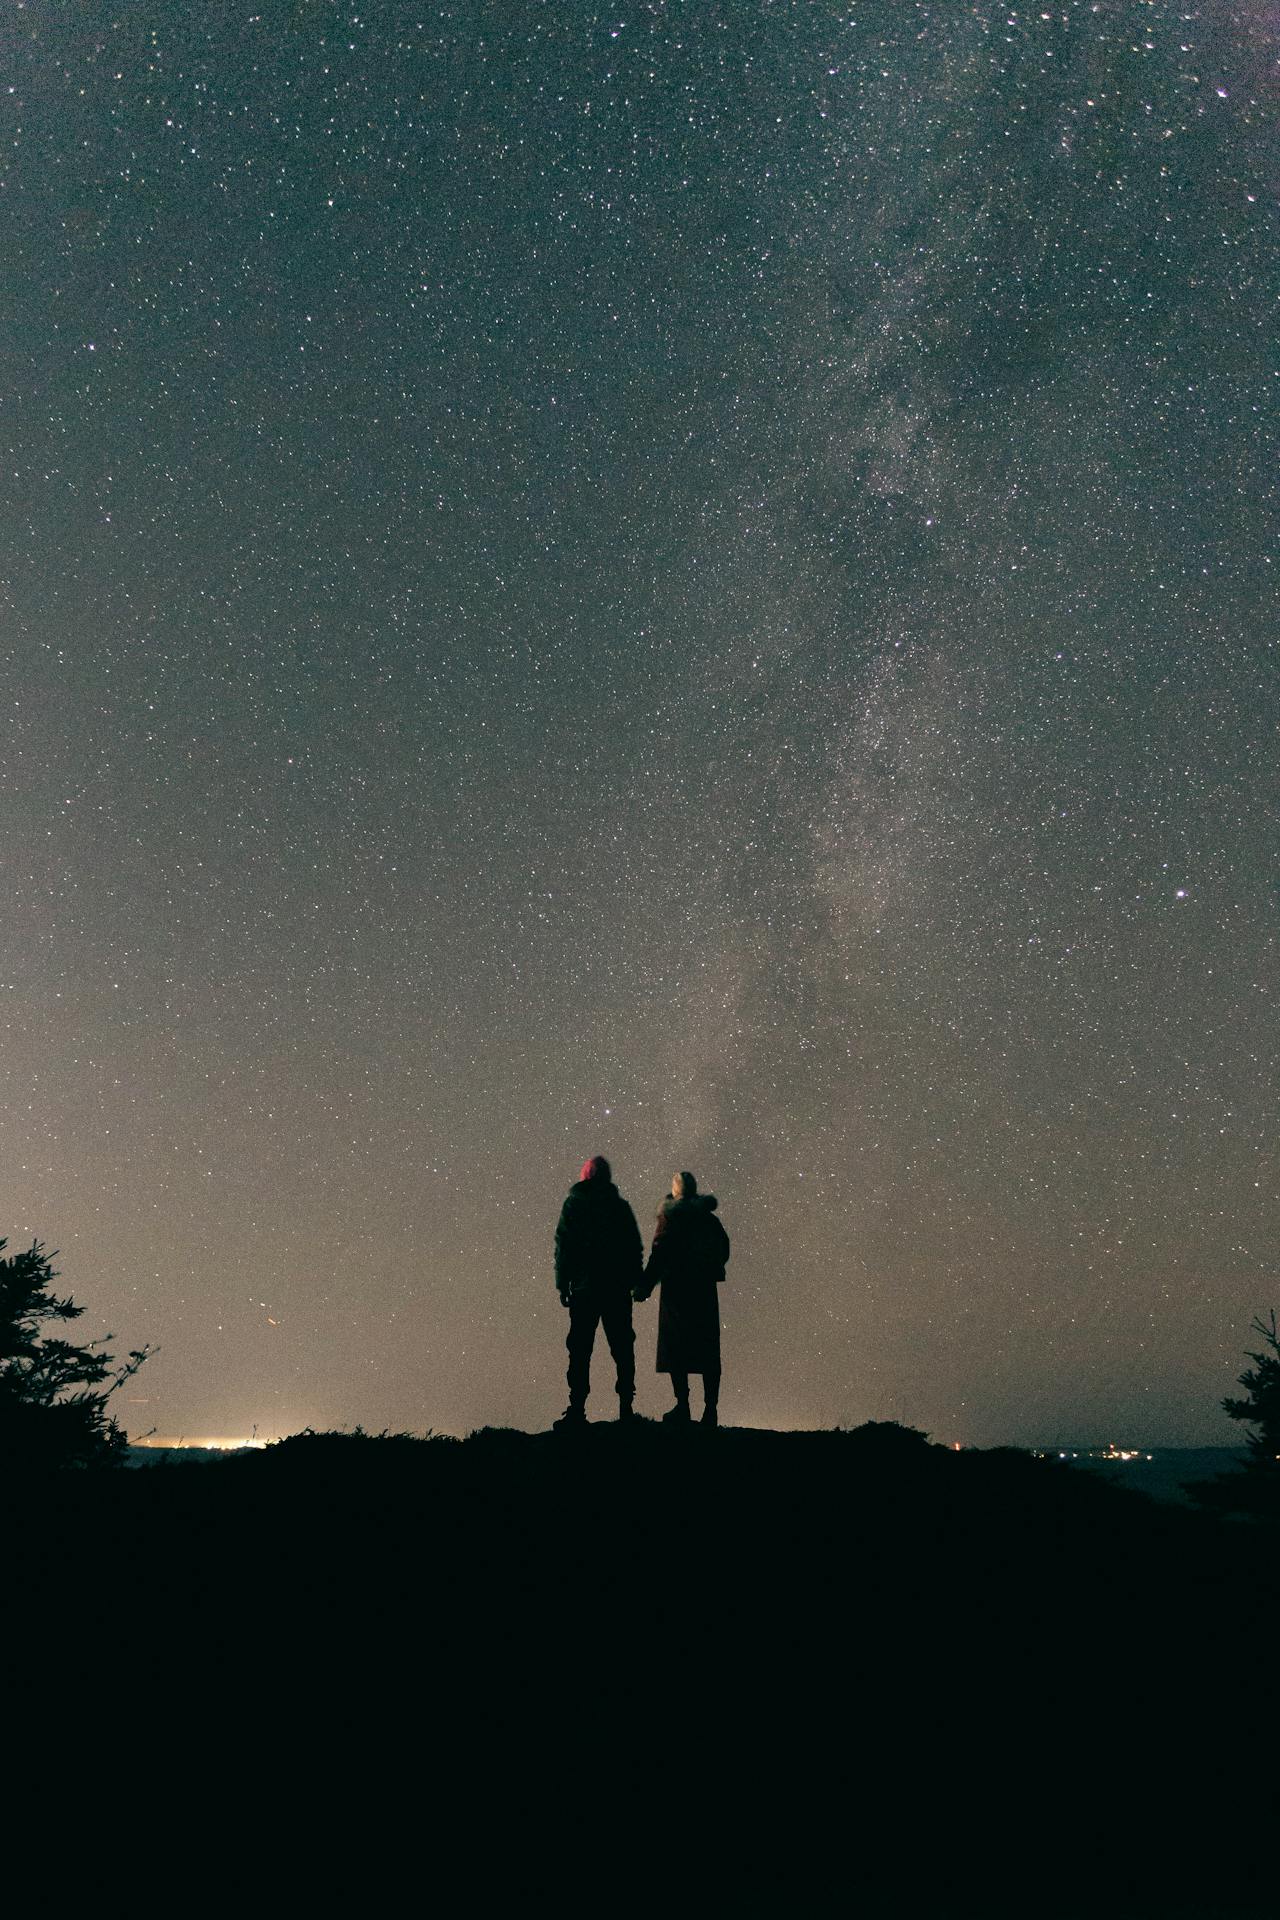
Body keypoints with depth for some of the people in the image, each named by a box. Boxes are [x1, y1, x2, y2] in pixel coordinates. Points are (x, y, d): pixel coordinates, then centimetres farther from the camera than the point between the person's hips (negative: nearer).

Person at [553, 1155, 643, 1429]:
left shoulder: (573, 1204, 1)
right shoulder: (620, 1205, 6)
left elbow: (563, 1246, -3)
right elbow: (635, 1248, 7)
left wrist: (562, 1284, 1)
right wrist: (636, 1282, 12)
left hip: (584, 1286, -2)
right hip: (618, 1288, 2)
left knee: (580, 1351, 0)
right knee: (622, 1349, 7)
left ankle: (577, 1410, -5)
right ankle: (625, 1408, 6)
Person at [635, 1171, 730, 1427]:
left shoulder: (669, 1217, -6)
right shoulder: (710, 1218, 8)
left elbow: (658, 1254, -11)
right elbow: (724, 1250, 15)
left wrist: (645, 1288, -7)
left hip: (676, 1288, -4)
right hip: (705, 1290, 4)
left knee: (676, 1348, 2)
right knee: (708, 1350, 7)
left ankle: (683, 1406, -1)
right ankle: (711, 1408, 6)